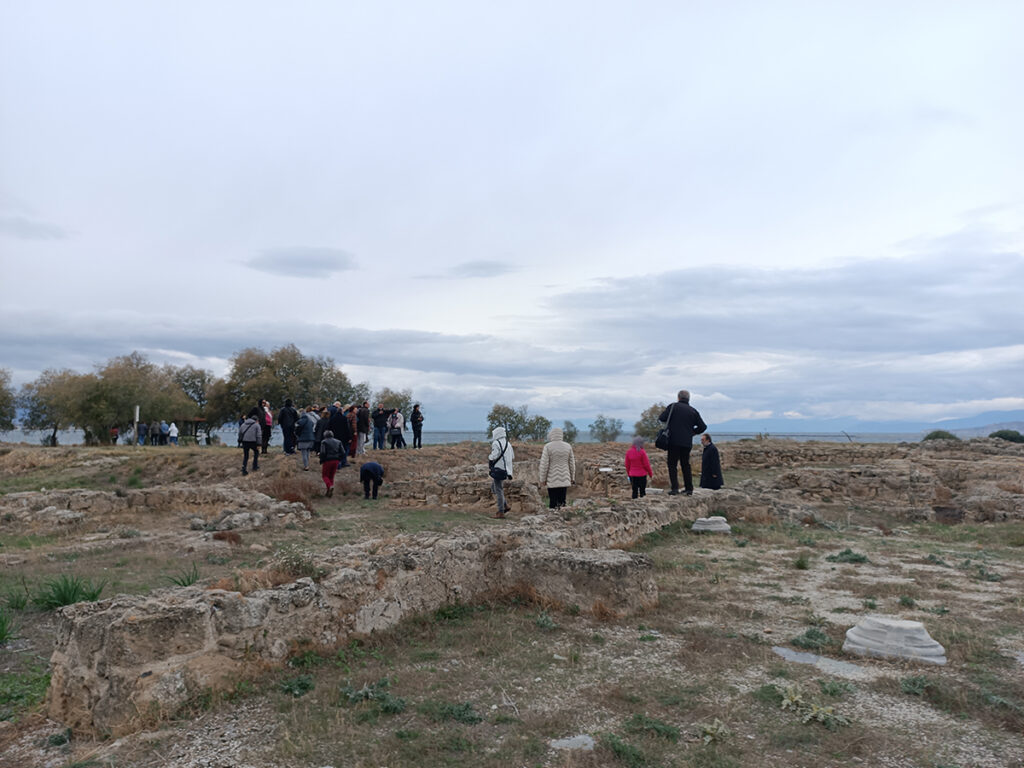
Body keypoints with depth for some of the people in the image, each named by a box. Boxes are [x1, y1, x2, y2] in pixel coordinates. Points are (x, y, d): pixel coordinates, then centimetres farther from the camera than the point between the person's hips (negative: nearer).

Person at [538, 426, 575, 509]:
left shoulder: (548, 447, -8)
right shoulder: (568, 446, 4)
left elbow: (544, 464, -9)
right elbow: (572, 464, 9)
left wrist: (542, 479, 0)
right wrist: (572, 478, 18)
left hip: (552, 481, -3)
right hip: (565, 480, 3)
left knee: (553, 502, 0)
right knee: (562, 501, 8)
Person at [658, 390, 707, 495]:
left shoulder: (673, 406, -1)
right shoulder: (693, 410, 8)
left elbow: (661, 418, -9)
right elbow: (703, 426, 6)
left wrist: (670, 419, 12)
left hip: (674, 441, -3)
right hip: (687, 442, 3)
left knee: (672, 464, 2)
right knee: (686, 465, 15)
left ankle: (675, 488, -8)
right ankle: (689, 489, 15)